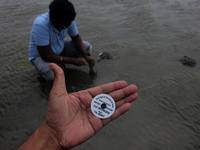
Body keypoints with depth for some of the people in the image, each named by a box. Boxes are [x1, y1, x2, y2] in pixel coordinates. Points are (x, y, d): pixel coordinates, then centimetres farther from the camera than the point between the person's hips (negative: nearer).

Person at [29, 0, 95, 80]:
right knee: (50, 74, -37)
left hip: (60, 48, 6)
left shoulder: (68, 20, -20)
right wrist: (72, 60, -29)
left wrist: (86, 56, -19)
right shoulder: (40, 25, -36)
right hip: (41, 55, -5)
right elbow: (45, 55, -33)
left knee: (87, 47, -9)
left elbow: (76, 38, -3)